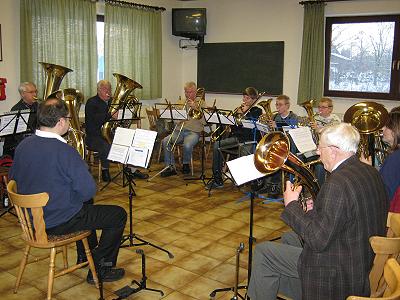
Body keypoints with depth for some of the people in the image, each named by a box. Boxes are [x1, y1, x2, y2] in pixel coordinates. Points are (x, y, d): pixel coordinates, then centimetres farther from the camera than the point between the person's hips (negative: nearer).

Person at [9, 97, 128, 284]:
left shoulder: (22, 146, -4)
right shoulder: (65, 151, -27)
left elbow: (13, 177, 12)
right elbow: (89, 191, -23)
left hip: (31, 219, 8)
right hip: (59, 223, -8)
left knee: (86, 206, 34)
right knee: (118, 215, 6)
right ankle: (100, 269, 14)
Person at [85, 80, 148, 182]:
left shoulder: (112, 101, 17)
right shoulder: (91, 103, -5)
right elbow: (94, 119, -24)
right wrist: (110, 115, -35)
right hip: (94, 137, -6)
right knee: (106, 146, -36)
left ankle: (132, 170, -8)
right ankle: (105, 170, -13)